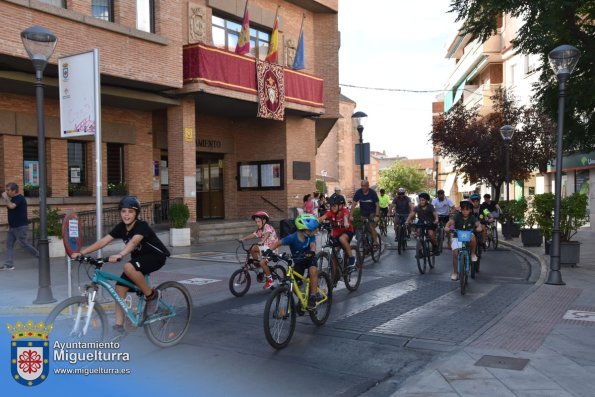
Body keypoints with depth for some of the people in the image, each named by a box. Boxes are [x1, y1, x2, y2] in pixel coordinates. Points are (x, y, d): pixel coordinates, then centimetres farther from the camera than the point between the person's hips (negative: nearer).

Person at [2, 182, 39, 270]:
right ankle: (8, 264, 5)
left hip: (20, 226, -10)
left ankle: (40, 256, 10)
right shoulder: (13, 198, 15)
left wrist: (6, 198, -18)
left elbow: (11, 206, -29)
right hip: (13, 226, 10)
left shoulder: (19, 198, -14)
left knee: (24, 244, -5)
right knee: (9, 244, 4)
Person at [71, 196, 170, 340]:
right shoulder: (121, 227, -5)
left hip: (156, 256, -7)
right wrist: (81, 253, -22)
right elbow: (103, 241, -12)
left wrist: (119, 255, -61)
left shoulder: (142, 226, -24)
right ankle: (119, 327, 3)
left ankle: (151, 295, -14)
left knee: (129, 267, -35)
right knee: (120, 287, -6)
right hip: (139, 258, 7)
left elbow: (133, 242, -44)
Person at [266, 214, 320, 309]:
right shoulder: (293, 237, -25)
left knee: (313, 271, -32)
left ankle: (313, 298, -22)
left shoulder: (311, 236, -19)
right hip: (298, 261, 1)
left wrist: (311, 252, -58)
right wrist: (270, 250, -48)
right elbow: (279, 242, -30)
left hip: (310, 258, -1)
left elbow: (313, 245, -34)